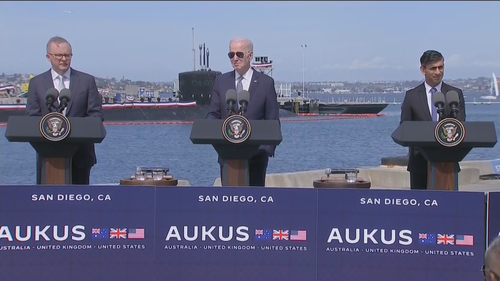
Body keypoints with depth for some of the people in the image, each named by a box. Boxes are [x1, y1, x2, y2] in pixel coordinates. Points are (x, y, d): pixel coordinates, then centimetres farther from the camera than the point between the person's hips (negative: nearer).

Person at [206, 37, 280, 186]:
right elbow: (213, 114, 9)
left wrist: (269, 148, -9)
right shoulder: (220, 81, 9)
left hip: (256, 153, -2)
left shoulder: (266, 83, 2)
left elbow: (272, 120, 2)